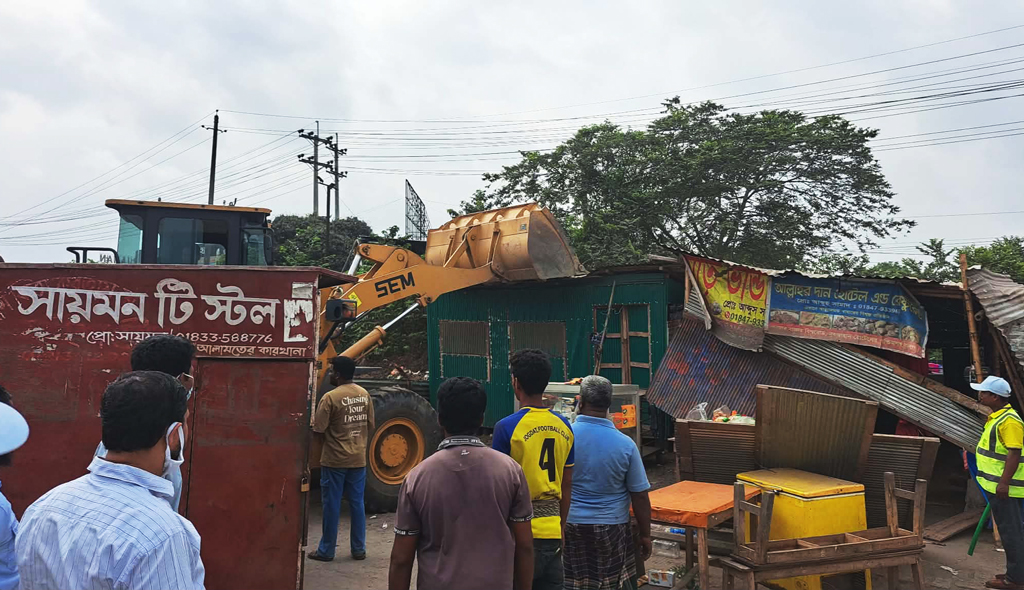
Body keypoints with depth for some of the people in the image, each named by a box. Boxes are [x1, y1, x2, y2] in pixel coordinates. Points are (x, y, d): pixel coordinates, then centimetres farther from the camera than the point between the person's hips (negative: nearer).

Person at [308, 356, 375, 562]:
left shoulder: (330, 397, -15)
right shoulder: (365, 395, 3)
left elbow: (318, 431, -13)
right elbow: (369, 426, 9)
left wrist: (328, 441, 8)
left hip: (334, 460, -5)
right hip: (358, 459, 5)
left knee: (332, 505, 6)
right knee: (357, 503, 11)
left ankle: (326, 551, 16)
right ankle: (359, 549, 18)